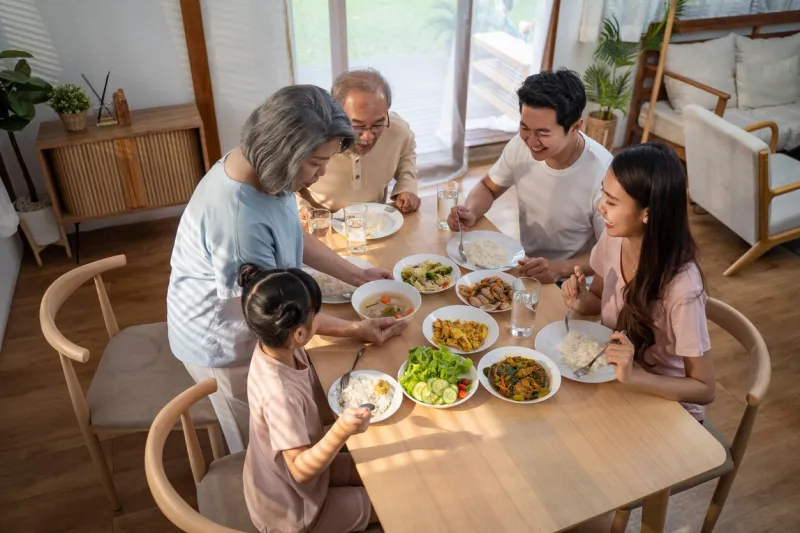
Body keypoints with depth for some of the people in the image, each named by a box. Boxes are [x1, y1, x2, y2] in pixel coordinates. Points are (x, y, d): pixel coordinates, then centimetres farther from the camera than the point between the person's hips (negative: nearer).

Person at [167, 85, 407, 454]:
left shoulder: (263, 168, -13)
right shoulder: (239, 220, -39)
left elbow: (295, 236, 4)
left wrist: (356, 276, -1)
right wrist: (354, 330, -20)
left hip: (249, 326, 8)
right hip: (224, 343, -7)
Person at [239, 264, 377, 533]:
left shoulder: (276, 344, -16)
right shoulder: (280, 394, -42)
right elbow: (301, 470, -34)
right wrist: (340, 431, -49)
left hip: (280, 478, 8)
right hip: (289, 506, -8)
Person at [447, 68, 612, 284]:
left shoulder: (602, 175, -26)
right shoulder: (521, 145, -11)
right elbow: (489, 187, 7)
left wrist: (561, 268, -31)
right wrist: (471, 212, -14)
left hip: (573, 284, -5)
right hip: (526, 268, 6)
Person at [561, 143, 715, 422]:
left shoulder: (681, 286, -31)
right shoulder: (613, 239, -15)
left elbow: (704, 389, -20)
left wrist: (633, 376, -36)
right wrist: (581, 301, -17)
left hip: (667, 404, -5)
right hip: (615, 376, 5)